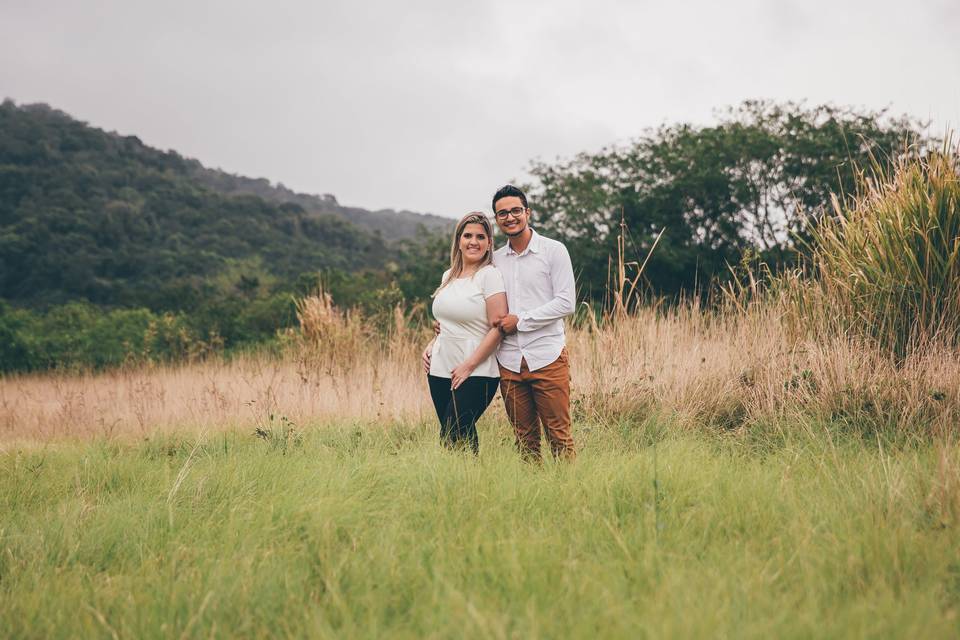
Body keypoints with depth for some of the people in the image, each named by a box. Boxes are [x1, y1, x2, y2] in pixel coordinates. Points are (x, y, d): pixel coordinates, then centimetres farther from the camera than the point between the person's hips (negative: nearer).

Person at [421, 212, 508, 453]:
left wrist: (468, 366, -15)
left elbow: (498, 327, -13)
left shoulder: (490, 275, -7)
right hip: (440, 371, 7)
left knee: (454, 436, -13)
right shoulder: (448, 276, 14)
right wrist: (431, 346, 8)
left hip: (476, 375, -7)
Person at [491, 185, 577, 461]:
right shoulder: (494, 259, 13)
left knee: (559, 435, -3)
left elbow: (566, 303, -7)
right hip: (509, 362, 4)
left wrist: (520, 321, -10)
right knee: (525, 438, 9)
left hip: (547, 358, -4)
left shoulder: (553, 250, -1)